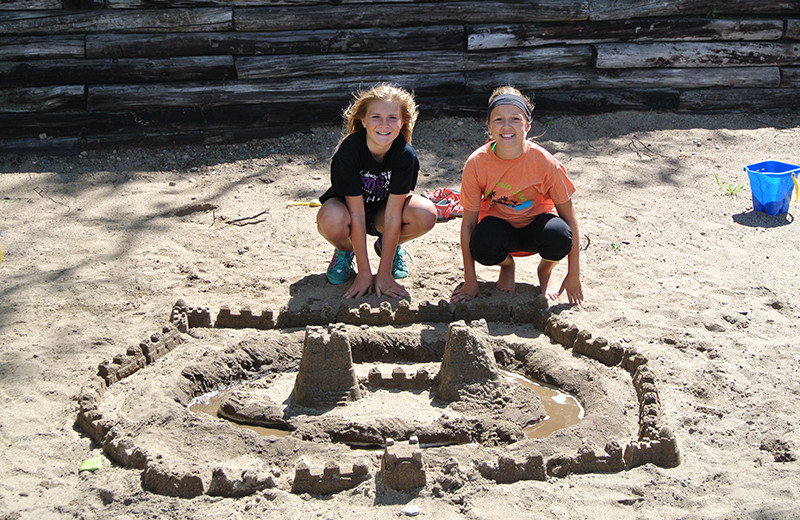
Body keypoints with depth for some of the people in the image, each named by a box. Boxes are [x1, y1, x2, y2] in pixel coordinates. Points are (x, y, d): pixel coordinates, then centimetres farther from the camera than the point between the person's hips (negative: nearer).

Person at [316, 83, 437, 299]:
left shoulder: (405, 155, -24)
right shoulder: (348, 152, -29)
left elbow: (393, 214, -24)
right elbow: (356, 213, -27)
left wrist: (384, 274, -24)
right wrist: (364, 273, -26)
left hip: (382, 210, 2)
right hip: (347, 204, -2)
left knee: (426, 215, -30)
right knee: (331, 218, -39)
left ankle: (388, 246, 5)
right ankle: (344, 251, 0)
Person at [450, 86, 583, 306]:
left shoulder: (545, 162, -24)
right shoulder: (477, 163, -21)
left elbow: (569, 218, -15)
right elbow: (468, 222, -14)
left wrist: (573, 275, -15)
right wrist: (470, 283, -14)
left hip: (536, 224, 0)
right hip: (499, 225, 1)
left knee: (559, 236, -35)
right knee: (482, 248, -34)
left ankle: (545, 271, 3)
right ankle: (507, 265, 5)